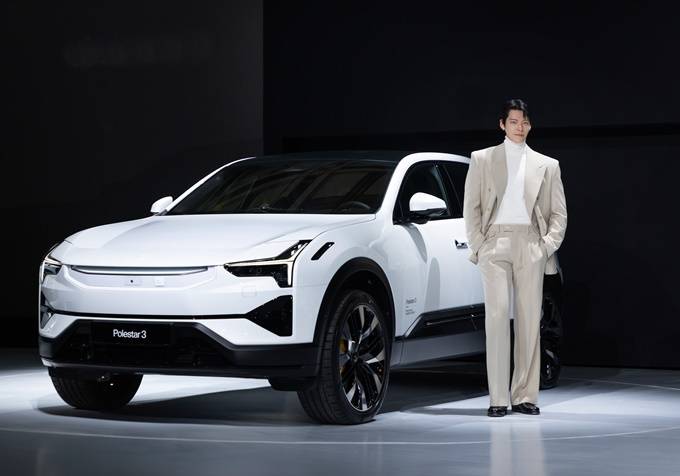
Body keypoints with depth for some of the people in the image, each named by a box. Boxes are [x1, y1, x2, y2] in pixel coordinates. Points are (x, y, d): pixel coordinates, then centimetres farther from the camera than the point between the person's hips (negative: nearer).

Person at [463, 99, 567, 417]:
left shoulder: (546, 165, 14)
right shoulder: (482, 159, 11)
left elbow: (559, 212, 13)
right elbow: (471, 207, 8)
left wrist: (548, 244, -1)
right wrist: (478, 245, -2)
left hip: (531, 245, 2)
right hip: (495, 243, -1)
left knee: (530, 320, -1)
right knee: (497, 318, -9)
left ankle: (525, 396, 4)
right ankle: (498, 398, -9)